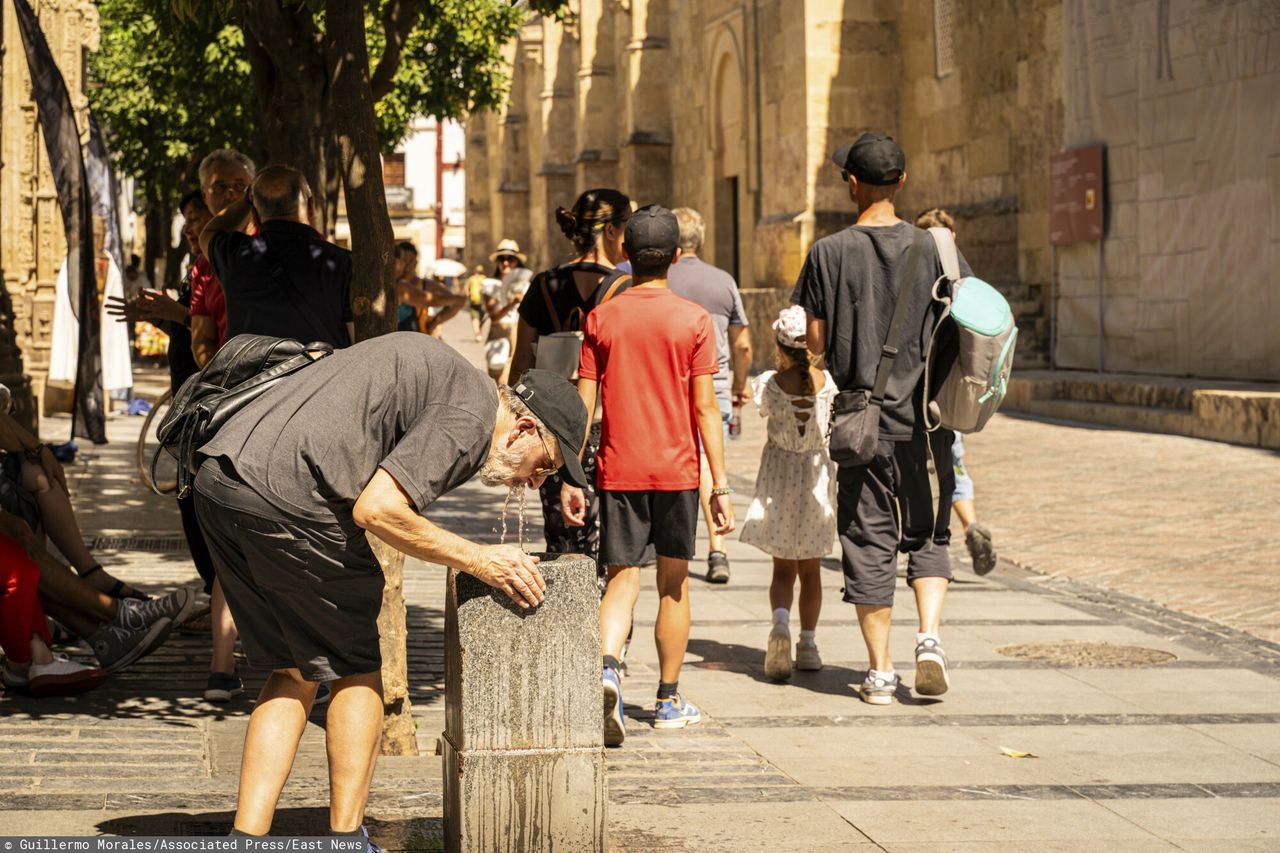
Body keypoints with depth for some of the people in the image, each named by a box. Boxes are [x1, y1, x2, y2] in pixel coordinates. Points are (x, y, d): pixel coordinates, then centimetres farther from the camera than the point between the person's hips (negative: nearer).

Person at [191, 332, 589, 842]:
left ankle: (246, 839, 11)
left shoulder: (436, 366, 25)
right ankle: (346, 838, 9)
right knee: (355, 672, 8)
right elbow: (376, 510, -12)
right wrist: (478, 561, -3)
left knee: (292, 674, 16)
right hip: (285, 496, -9)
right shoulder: (471, 415, -4)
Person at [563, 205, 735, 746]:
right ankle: (669, 702, 19)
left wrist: (570, 478, 5)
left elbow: (583, 405, 0)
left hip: (618, 471, 1)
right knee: (673, 585, 11)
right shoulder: (693, 320, -4)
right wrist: (721, 485, -3)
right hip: (676, 470, -1)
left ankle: (608, 667, -24)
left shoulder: (602, 319, 1)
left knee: (621, 580, 3)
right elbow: (705, 408, -7)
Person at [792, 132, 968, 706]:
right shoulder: (932, 249, -2)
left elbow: (815, 342, -3)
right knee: (927, 535, 14)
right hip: (924, 415, 1)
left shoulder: (830, 253, -5)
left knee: (869, 542, 6)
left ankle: (880, 670, 8)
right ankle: (929, 636, -6)